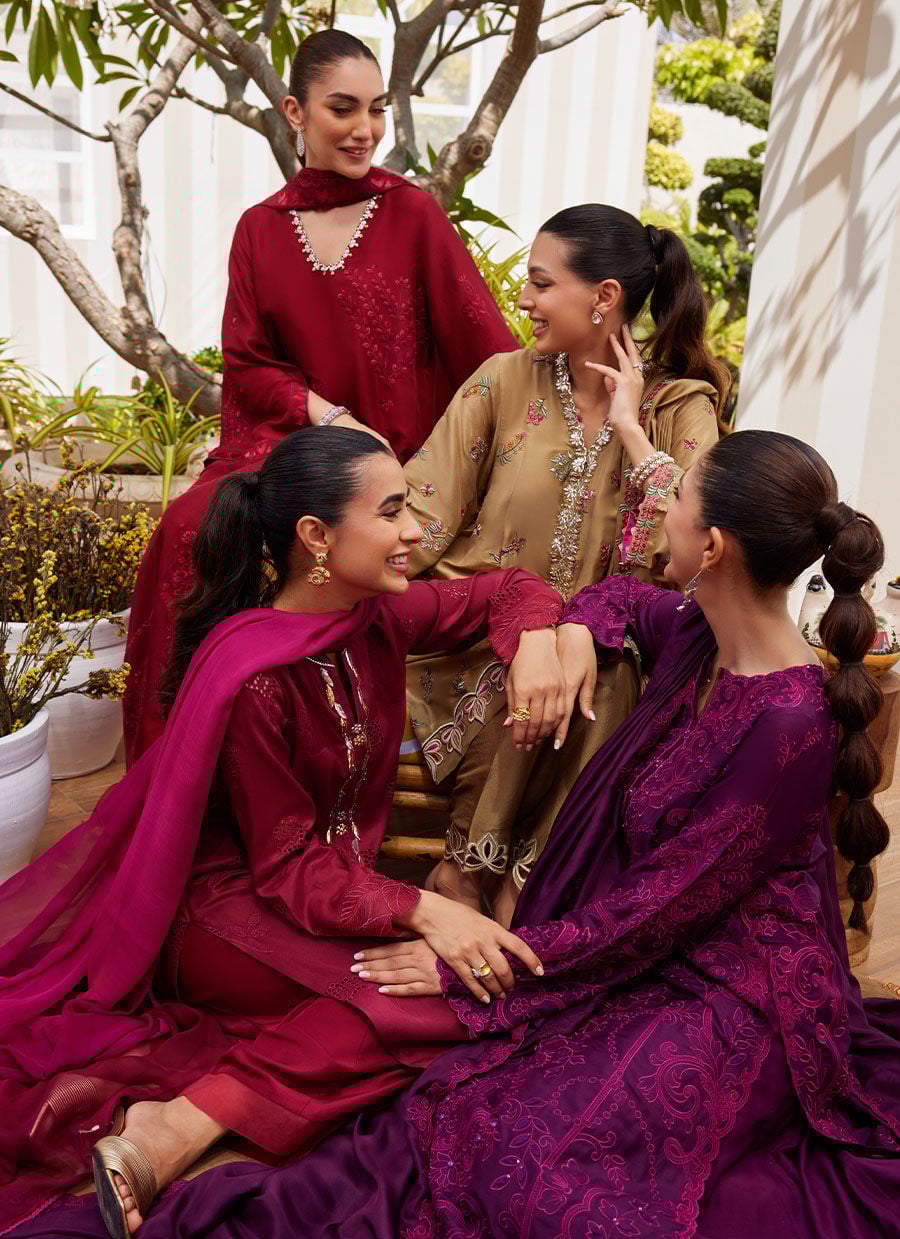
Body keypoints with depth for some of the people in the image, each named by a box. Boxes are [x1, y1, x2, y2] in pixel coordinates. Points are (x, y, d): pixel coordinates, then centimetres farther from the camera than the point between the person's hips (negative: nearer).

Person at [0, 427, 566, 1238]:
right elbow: (288, 868, -19)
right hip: (228, 907, -8)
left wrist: (535, 641, -14)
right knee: (439, 995, -26)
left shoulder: (375, 616, -4)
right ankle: (174, 1132, -24)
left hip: (340, 879, 8)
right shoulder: (253, 677, -24)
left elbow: (506, 591, 9)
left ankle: (186, 1119, -17)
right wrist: (421, 911, -33)